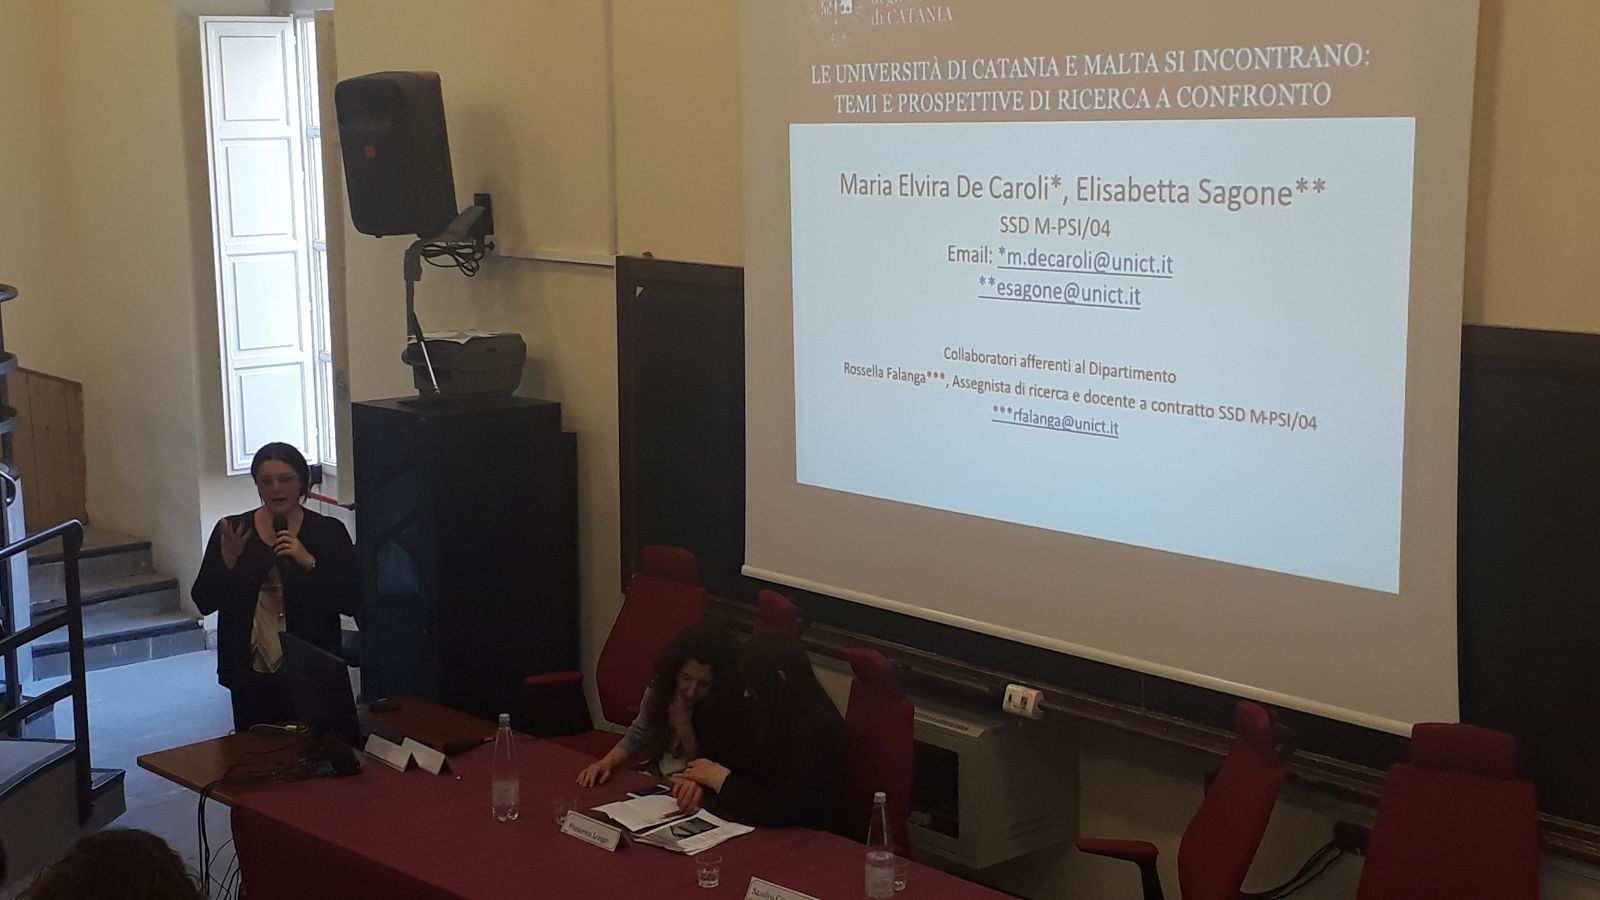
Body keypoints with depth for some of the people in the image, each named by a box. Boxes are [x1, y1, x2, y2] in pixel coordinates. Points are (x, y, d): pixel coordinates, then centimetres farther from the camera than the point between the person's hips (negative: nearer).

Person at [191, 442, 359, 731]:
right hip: (252, 677, 1)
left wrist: (308, 562, -17)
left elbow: (352, 602, -7)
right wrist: (228, 561, -13)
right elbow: (204, 602, 2)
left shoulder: (329, 532, -1)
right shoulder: (231, 530, 3)